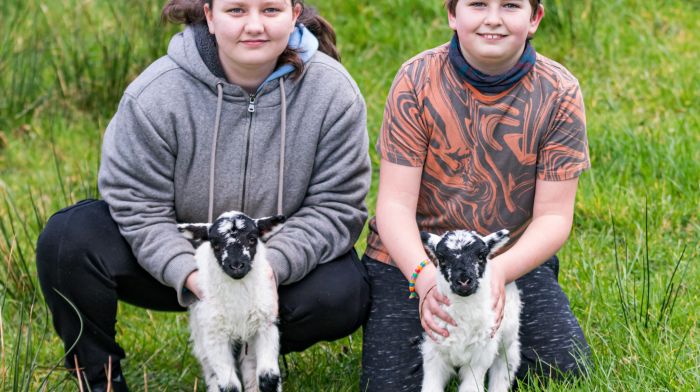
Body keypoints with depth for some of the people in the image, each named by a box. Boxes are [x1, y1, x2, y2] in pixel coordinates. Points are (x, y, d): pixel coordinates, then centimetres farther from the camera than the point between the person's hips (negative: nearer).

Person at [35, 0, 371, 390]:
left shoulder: (333, 93, -17)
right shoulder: (155, 94, -20)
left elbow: (336, 207, -15)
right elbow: (137, 207, -16)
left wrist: (271, 267, -31)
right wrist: (190, 275, -33)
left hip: (284, 259, 1)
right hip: (176, 253, 0)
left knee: (342, 294, -29)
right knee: (70, 238, -24)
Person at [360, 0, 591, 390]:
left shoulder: (559, 93, -11)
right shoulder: (417, 80, -13)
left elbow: (554, 216, -11)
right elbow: (394, 203, -15)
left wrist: (499, 270, -31)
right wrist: (424, 276, -34)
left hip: (514, 259, 1)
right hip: (413, 256, -1)